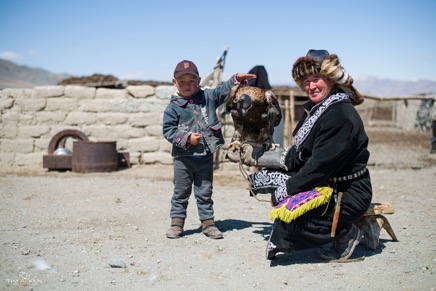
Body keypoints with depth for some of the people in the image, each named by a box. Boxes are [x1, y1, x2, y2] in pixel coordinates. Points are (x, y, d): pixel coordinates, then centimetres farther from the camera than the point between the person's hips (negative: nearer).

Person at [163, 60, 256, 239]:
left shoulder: (207, 96, 5)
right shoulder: (173, 107, -5)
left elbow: (223, 91, 16)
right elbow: (168, 130, -8)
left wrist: (237, 79, 5)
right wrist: (187, 138, -17)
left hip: (206, 156, 3)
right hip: (183, 157, -2)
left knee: (205, 192, 11)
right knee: (181, 192, 7)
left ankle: (207, 222, 19)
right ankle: (177, 222, 16)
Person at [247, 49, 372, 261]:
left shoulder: (341, 115, -22)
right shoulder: (316, 108, 9)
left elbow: (321, 165, -25)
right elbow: (303, 153, 16)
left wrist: (287, 188, -19)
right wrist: (281, 158, 1)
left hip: (347, 194, -10)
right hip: (323, 182, 10)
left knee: (287, 220, -25)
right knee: (269, 177, 2)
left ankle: (345, 232, -2)